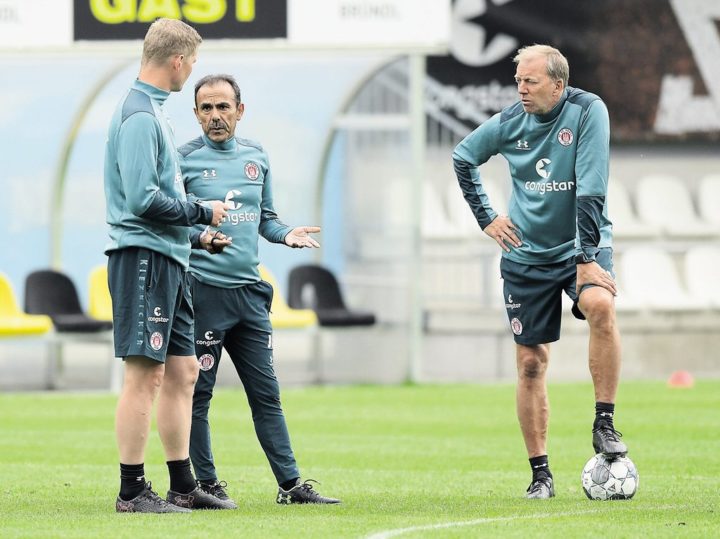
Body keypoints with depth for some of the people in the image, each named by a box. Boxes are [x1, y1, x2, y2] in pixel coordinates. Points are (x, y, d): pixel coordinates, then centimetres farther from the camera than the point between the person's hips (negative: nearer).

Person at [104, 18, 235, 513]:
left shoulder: (151, 111, 18)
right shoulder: (139, 116, -14)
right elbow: (143, 199, -20)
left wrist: (195, 235, 17)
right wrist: (202, 212, -10)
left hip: (167, 261, 10)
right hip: (143, 259, -10)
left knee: (182, 371, 11)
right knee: (145, 375, -8)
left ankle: (183, 486, 16)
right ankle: (132, 491, -5)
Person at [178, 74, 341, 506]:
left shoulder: (256, 157, 12)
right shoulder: (185, 159, -4)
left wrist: (286, 234, 0)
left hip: (249, 291, 5)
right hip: (202, 291, -5)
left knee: (266, 392, 7)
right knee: (197, 394, 0)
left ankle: (290, 483, 10)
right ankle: (206, 483, 7)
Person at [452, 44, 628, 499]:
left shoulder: (588, 111, -15)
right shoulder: (511, 122, -2)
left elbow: (591, 188, -20)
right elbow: (463, 157, 17)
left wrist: (587, 257, -25)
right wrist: (486, 217, 10)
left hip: (582, 244, -3)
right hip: (527, 254, 4)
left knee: (601, 305, -34)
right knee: (531, 363, 2)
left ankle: (605, 423, -24)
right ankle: (540, 474, 12)